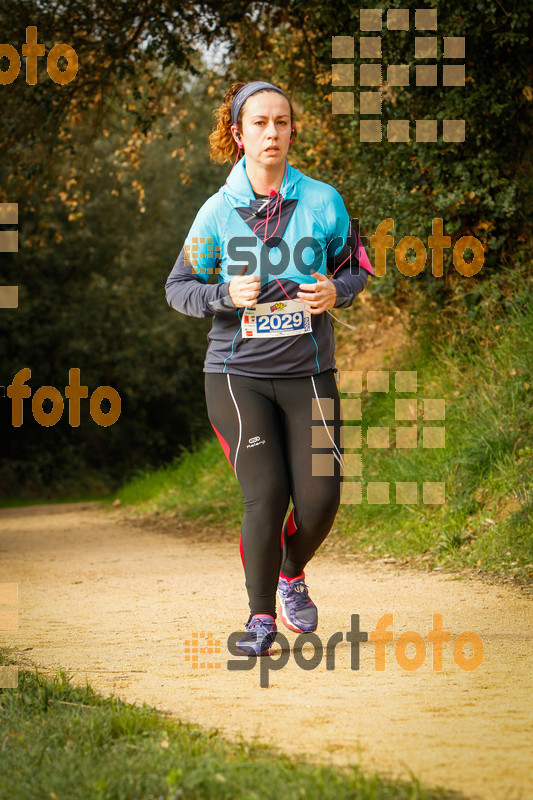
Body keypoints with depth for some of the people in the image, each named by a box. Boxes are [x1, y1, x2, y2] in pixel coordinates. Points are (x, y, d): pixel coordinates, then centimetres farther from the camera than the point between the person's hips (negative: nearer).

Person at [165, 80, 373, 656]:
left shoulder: (322, 201, 1)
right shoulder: (218, 211, -1)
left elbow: (355, 266, 14)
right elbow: (178, 287, 5)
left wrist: (336, 292, -9)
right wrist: (226, 295, -15)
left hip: (308, 372, 1)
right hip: (237, 373, -1)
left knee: (320, 497, -6)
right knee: (266, 495, -12)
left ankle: (292, 575, 27)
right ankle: (261, 615, 7)